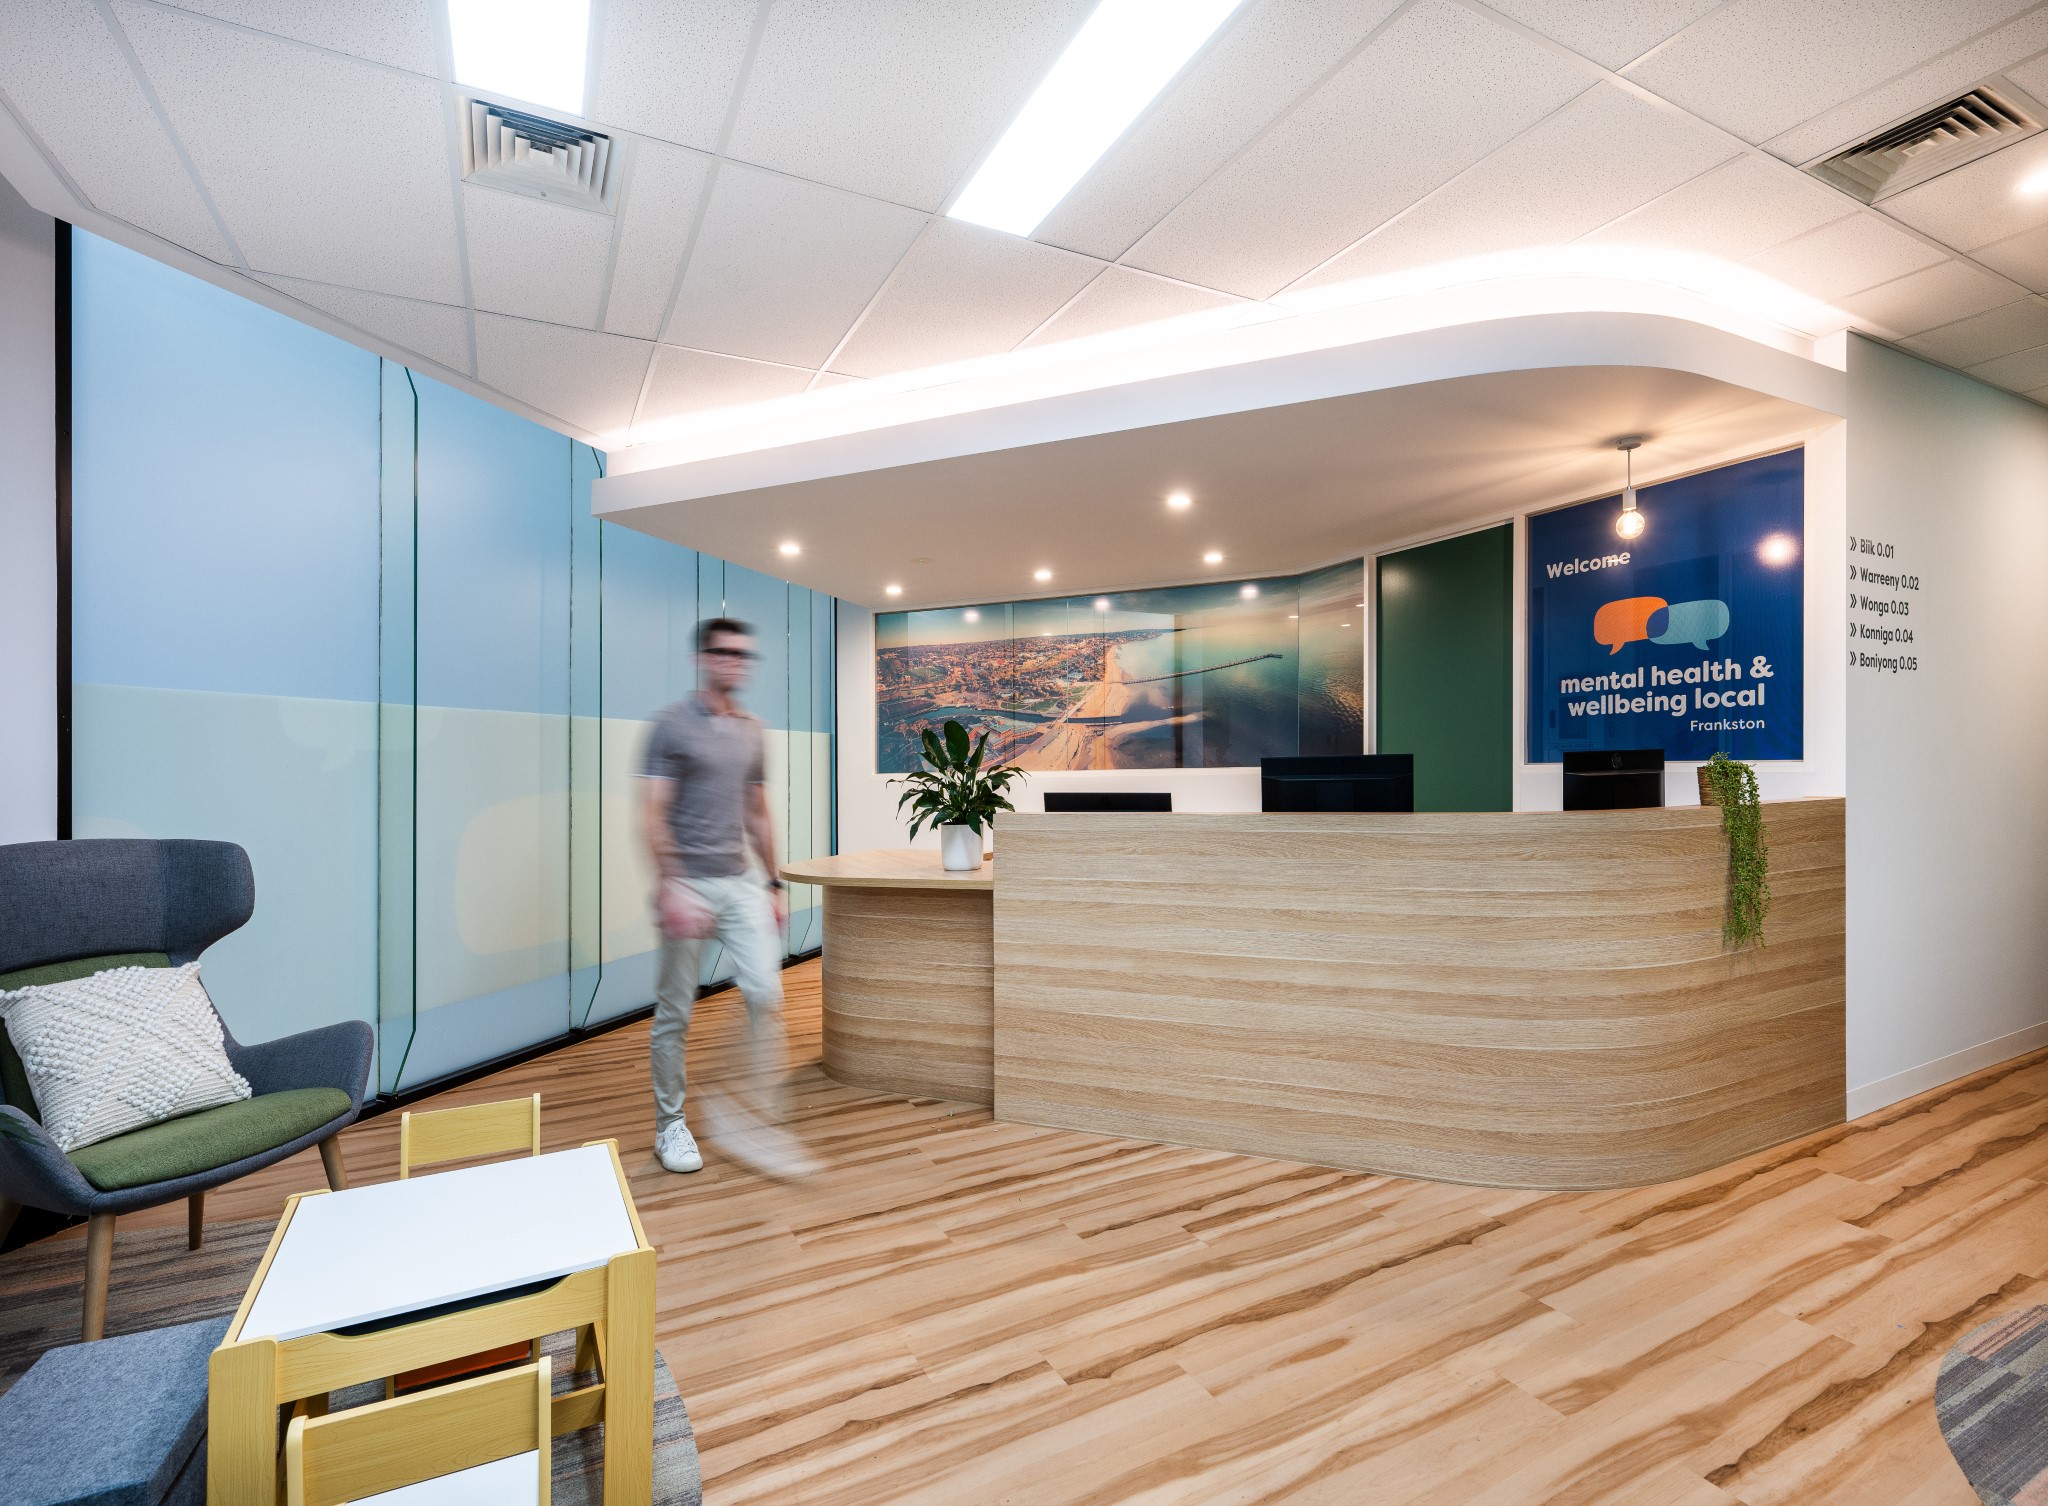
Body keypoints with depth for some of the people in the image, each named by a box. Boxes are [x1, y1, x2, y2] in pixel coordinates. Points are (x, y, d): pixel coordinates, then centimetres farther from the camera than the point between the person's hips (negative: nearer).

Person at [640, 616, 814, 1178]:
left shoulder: (753, 732, 12)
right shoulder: (673, 725, -6)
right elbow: (652, 814, -12)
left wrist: (774, 885, 14)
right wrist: (670, 887, -21)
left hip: (740, 884, 5)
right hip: (689, 884, -5)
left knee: (766, 992, -5)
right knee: (675, 1010, 7)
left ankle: (762, 1111, 8)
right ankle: (670, 1124, 24)